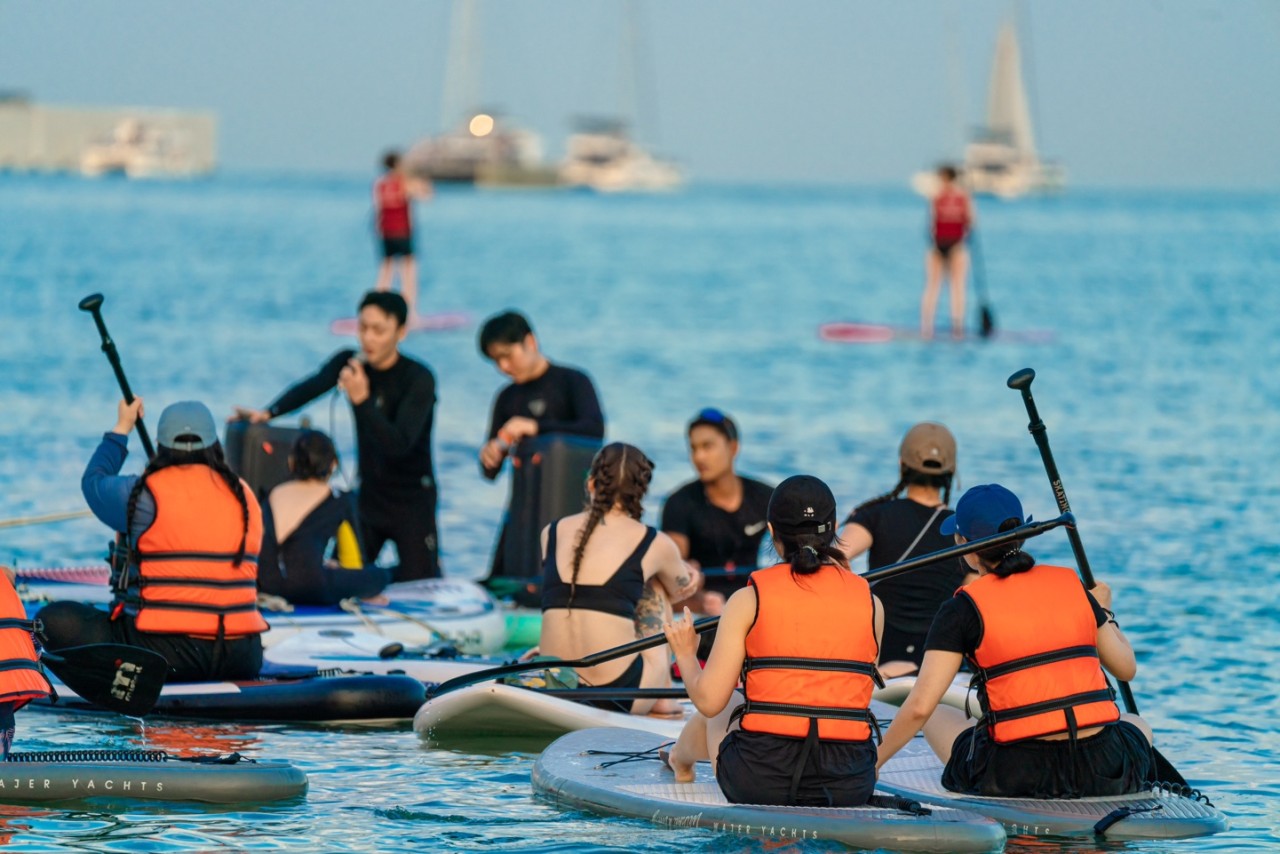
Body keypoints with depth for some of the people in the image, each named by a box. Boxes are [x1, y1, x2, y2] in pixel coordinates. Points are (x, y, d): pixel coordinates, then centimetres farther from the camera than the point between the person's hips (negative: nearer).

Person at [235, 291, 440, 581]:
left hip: (412, 502, -4)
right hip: (369, 496, 4)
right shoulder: (350, 363, -1)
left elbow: (399, 444, -27)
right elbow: (309, 388, -19)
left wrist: (362, 399, -37)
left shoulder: (419, 379, -15)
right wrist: (268, 413, -37)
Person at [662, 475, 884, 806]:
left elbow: (709, 700, -7)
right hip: (850, 786, 2)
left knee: (720, 710, 32)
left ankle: (680, 761, 64)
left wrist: (685, 655, 15)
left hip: (759, 781, -2)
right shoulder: (870, 603, 3)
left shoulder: (748, 600, -5)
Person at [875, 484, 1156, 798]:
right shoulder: (1070, 584, 7)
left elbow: (920, 708, -9)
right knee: (1137, 725, 38)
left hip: (1015, 778, -3)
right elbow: (1126, 668, 17)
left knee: (938, 719, 27)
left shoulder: (964, 609, -4)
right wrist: (1104, 612, 36)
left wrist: (874, 763, 5)